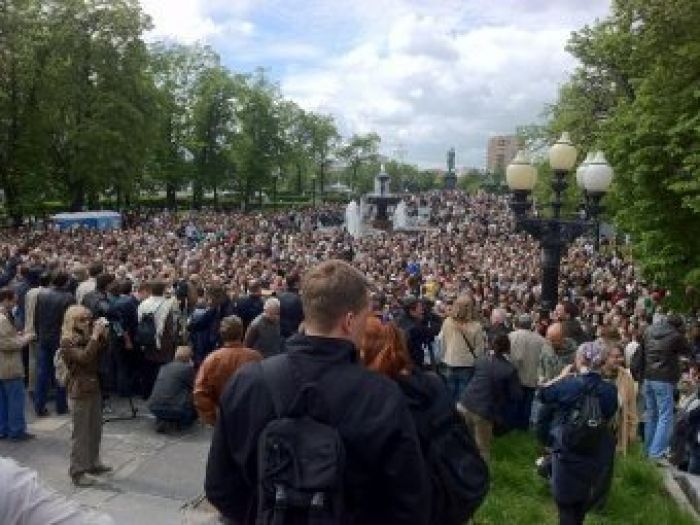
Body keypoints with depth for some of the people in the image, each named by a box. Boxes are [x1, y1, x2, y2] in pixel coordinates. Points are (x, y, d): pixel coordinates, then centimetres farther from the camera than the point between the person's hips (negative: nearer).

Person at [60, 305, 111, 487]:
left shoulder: (88, 337, 10)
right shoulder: (67, 342, -11)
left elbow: (102, 354, 10)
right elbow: (84, 357, -25)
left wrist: (103, 335, -3)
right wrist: (95, 336, -23)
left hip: (94, 387, 7)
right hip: (80, 390, -7)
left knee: (95, 429, 15)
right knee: (80, 432, -1)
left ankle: (93, 463, 28)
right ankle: (77, 472, 7)